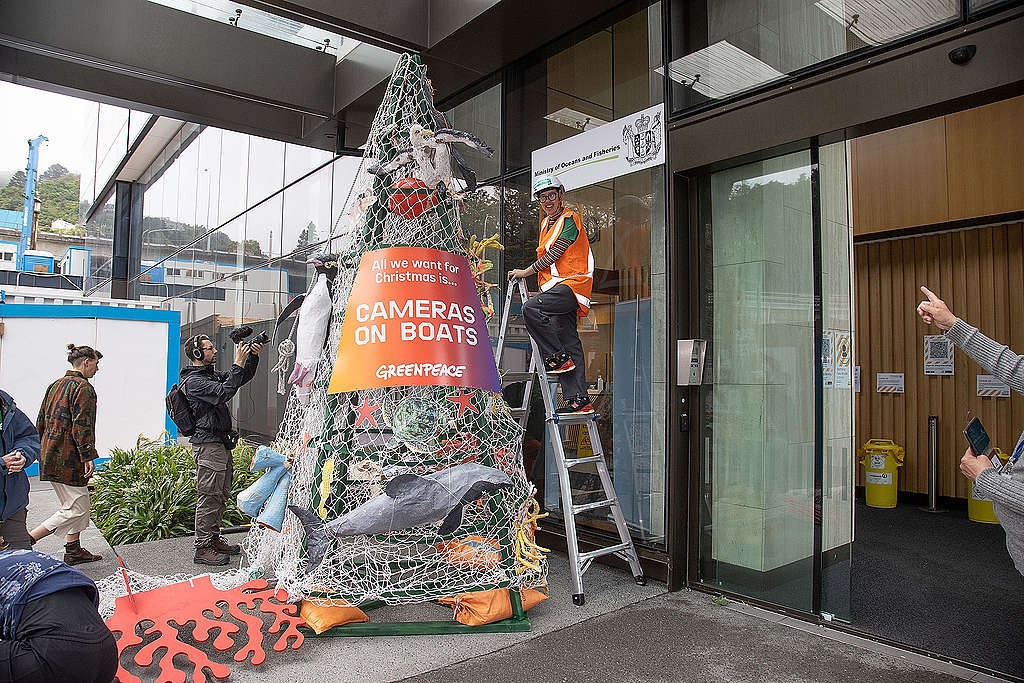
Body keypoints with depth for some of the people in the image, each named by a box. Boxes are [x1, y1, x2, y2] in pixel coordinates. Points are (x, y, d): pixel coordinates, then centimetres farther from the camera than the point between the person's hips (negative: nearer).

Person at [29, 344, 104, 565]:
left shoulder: (55, 385, 16)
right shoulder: (82, 387, -12)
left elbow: (40, 422, 20)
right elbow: (82, 427, -19)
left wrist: (42, 451, 25)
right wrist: (89, 457, -17)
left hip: (50, 455, 10)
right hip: (69, 458, -10)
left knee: (76, 505, 17)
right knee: (76, 509, -4)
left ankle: (73, 551, 22)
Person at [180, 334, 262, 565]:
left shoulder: (211, 375, 17)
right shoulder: (193, 381, -12)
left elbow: (243, 378, 21)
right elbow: (223, 393, -26)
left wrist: (253, 357, 4)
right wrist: (238, 364, -23)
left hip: (222, 444, 10)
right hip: (208, 445, -10)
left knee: (221, 496, 15)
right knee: (209, 498, -5)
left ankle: (214, 540, 25)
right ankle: (203, 548, 2)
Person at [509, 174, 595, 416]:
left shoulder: (570, 219, -4)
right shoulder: (546, 223, 23)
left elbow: (554, 253, -12)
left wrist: (526, 271, -5)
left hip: (572, 283, -8)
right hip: (556, 287, 8)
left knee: (530, 308, -27)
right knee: (569, 343, 2)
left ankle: (557, 357, -16)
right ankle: (579, 400, 2)